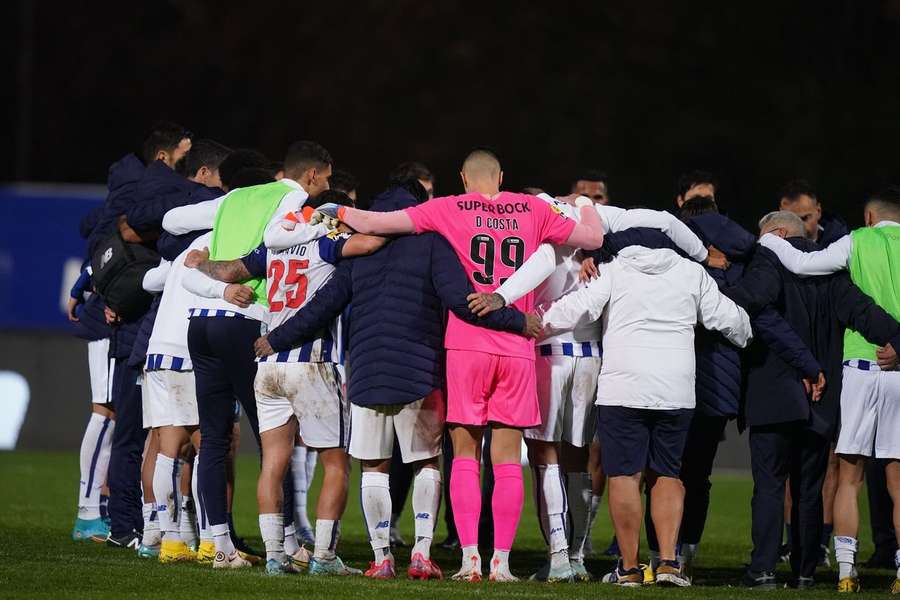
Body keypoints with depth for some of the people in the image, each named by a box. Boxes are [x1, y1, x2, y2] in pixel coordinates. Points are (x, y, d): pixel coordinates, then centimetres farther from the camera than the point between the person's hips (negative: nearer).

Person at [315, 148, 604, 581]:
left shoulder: (449, 210, 2)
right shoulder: (532, 210, 8)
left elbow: (373, 224, 1)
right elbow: (593, 239, 19)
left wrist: (342, 213, 21)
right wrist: (586, 205, 40)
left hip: (466, 346, -1)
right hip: (517, 348, 1)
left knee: (465, 455, 6)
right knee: (507, 460, 5)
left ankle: (470, 557, -2)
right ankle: (501, 562, 2)